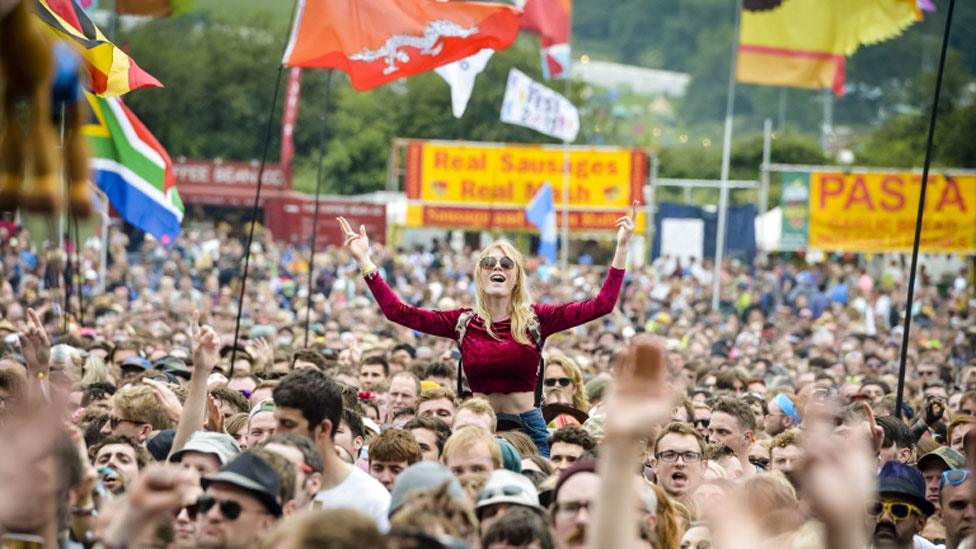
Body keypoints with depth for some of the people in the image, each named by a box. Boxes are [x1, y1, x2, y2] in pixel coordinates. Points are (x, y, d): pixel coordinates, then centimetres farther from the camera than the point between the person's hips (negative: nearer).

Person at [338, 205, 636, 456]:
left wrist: (622, 248, -12)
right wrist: (364, 261, -5)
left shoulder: (535, 319, -1)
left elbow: (601, 304, -7)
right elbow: (397, 311, -1)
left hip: (528, 426, -1)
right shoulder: (463, 322, 2)